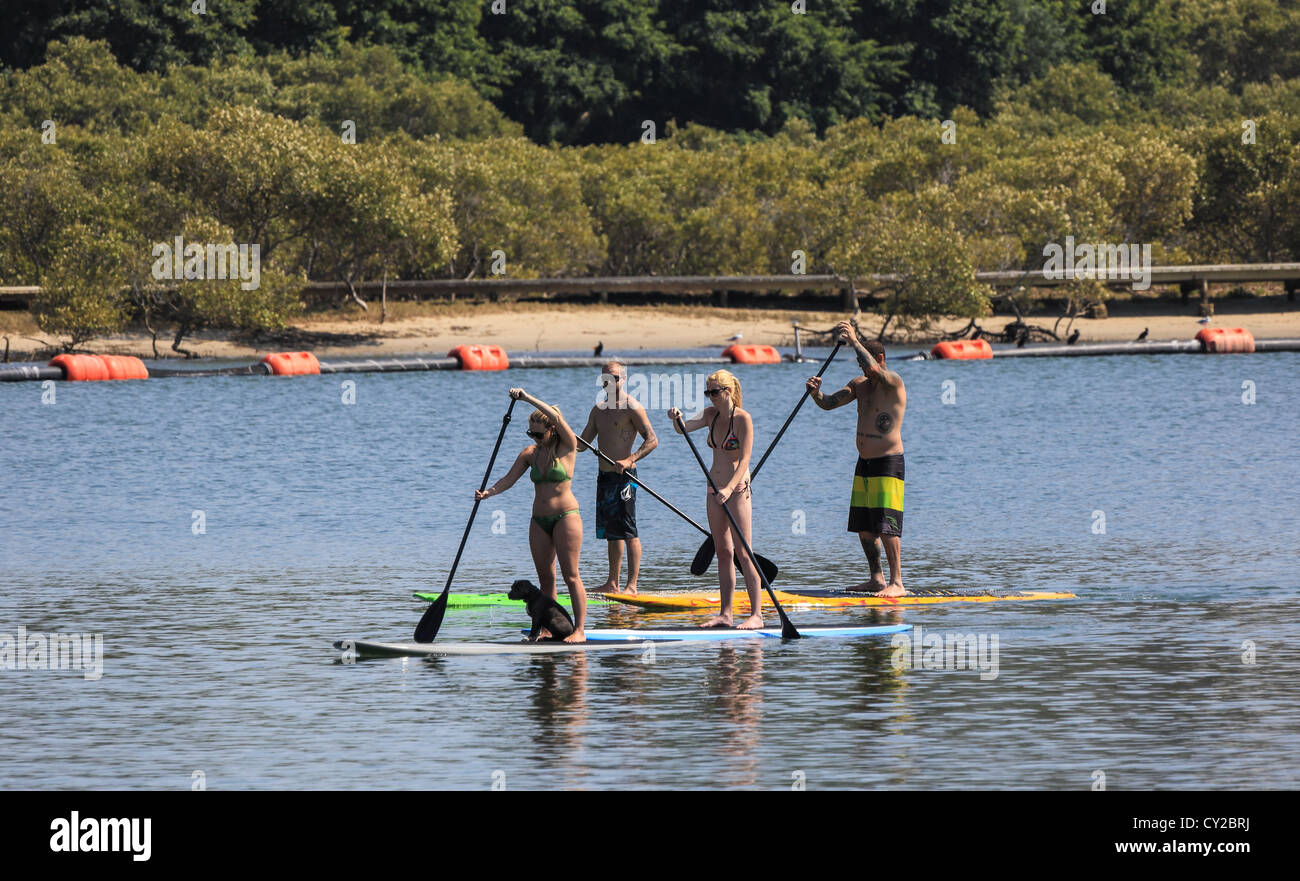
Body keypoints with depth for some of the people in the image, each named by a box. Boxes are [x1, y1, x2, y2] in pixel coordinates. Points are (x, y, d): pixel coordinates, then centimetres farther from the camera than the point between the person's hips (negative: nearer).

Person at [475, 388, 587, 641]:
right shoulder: (530, 453, 8)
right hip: (539, 520, 6)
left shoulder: (567, 447, -7)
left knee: (571, 575, -7)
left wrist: (527, 398, -25)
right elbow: (509, 478, 3)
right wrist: (488, 492, -15)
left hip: (566, 516, -6)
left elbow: (556, 417, -22)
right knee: (545, 577, 6)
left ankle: (579, 630, -7)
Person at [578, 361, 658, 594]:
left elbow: (652, 440, -14)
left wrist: (630, 460, -26)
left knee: (628, 531, -10)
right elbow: (583, 442, 18)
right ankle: (613, 583, 20)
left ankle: (632, 586, -11)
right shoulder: (599, 409, 15)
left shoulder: (631, 407, -9)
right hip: (604, 476, 8)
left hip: (623, 476, -8)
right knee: (611, 533, 13)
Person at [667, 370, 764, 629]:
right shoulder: (711, 414, 9)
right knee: (723, 552, 8)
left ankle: (756, 614, -9)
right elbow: (683, 428, 2)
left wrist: (729, 488, -30)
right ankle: (725, 613, 10)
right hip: (715, 489, 7)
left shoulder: (743, 419, -12)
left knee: (743, 554, -9)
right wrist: (677, 418, -21)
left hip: (737, 488, -7)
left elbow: (744, 461, -18)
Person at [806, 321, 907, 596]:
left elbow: (874, 370, -33)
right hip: (864, 464, 8)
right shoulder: (859, 385, 12)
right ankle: (876, 579, 17)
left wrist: (854, 340, -31)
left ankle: (897, 582, -12)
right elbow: (829, 404, 7)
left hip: (888, 463, -8)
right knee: (864, 527, 9)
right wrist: (816, 392, -15)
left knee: (886, 526, -13)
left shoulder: (893, 382, -12)